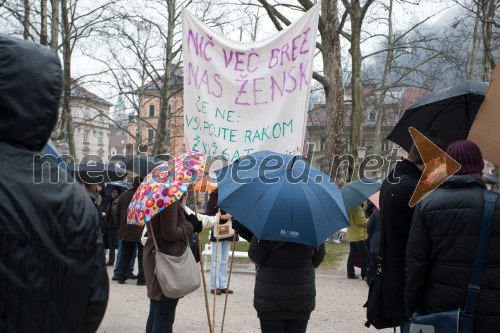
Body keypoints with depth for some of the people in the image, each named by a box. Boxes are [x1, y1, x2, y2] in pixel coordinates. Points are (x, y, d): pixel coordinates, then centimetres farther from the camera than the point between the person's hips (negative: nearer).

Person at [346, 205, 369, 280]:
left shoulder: (350, 208, 13)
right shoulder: (357, 208, -16)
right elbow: (360, 221, -20)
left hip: (351, 236, 9)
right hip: (359, 236, -9)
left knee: (352, 255, 11)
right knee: (365, 254, -3)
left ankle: (350, 274, 13)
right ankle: (364, 275, -2)